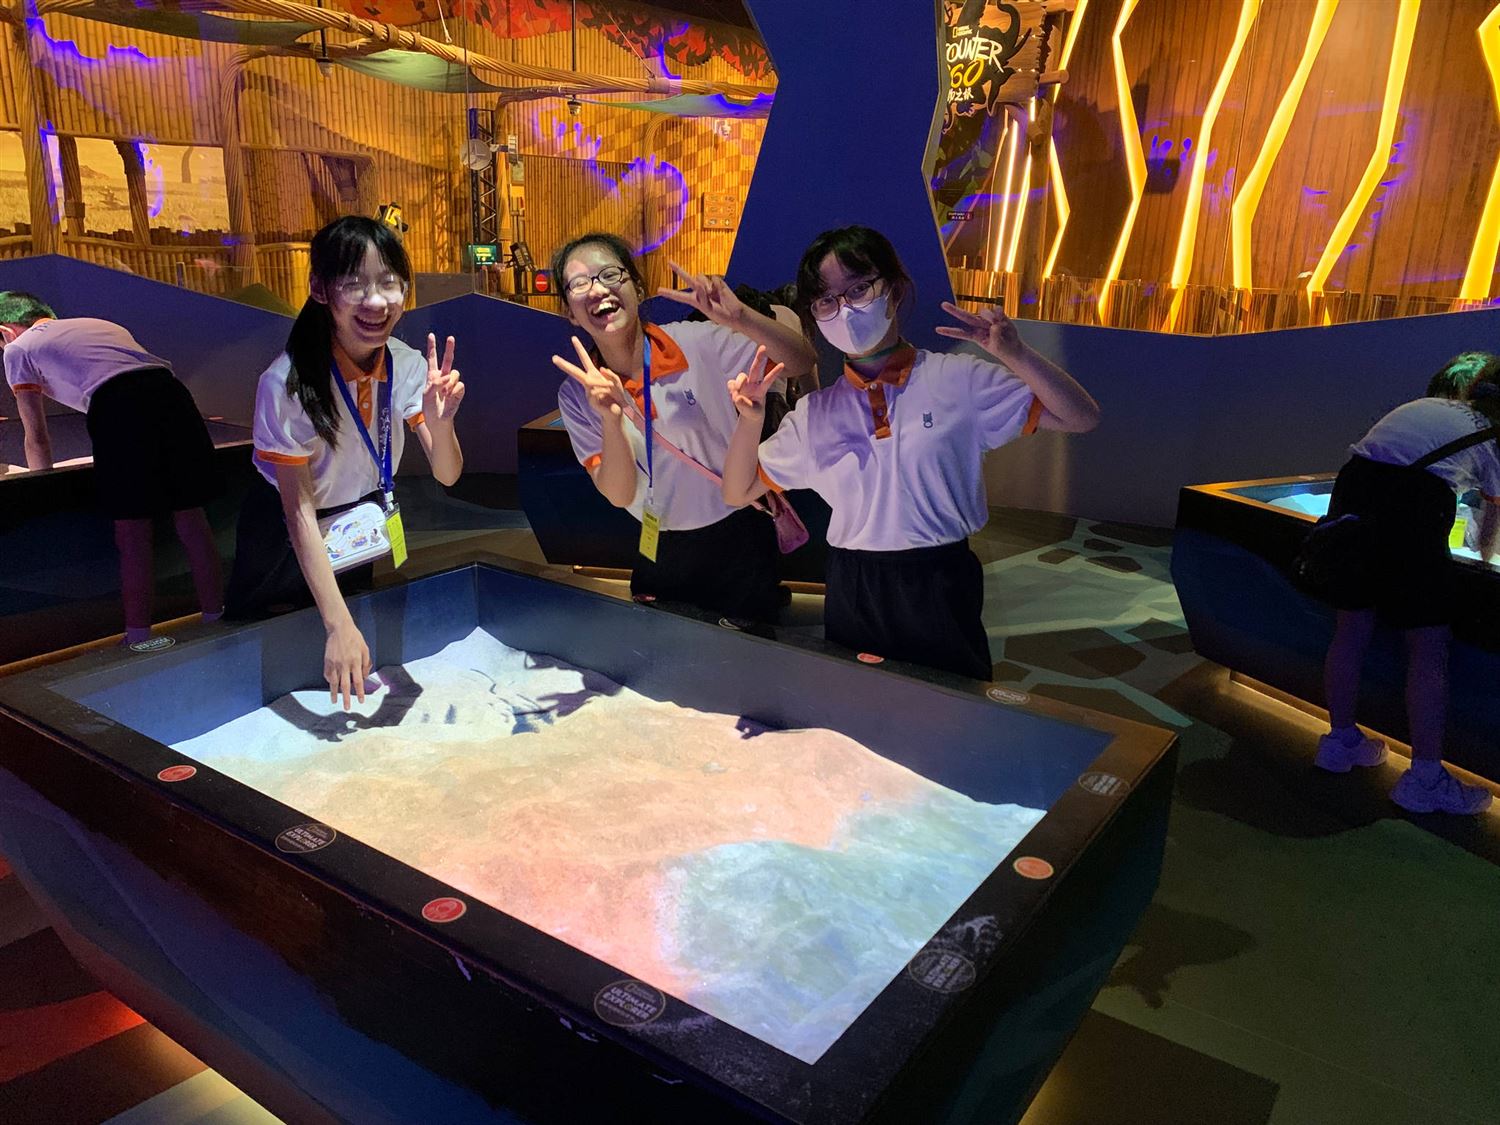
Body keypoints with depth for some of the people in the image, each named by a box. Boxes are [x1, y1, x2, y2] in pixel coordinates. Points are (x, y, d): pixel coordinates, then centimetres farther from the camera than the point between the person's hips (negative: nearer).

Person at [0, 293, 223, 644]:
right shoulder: (98, 323, 38)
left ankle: (139, 639, 7)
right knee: (192, 520, 10)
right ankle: (215, 619, 19)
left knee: (132, 537, 0)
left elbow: (37, 438, 22)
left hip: (117, 409, -5)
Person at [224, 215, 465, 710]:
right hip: (288, 533, -4)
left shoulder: (407, 366, -19)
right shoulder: (288, 383, -33)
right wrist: (339, 626, -34)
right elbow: (299, 510, -29)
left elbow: (447, 475, -20)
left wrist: (439, 422, -44)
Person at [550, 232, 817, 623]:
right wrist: (610, 418, -31)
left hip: (738, 544, -2)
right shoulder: (577, 394, -7)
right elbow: (619, 495, -12)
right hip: (659, 557, 2)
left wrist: (741, 319, -37)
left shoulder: (698, 343, -15)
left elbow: (802, 362, -19)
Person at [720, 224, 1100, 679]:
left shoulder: (960, 380, -5)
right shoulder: (814, 413, 4)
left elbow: (1082, 417, -7)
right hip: (852, 595, 2)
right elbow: (738, 493, 9)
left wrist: (1016, 356, -22)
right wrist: (749, 420, -9)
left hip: (940, 590, -2)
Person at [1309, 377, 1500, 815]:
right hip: (1411, 502, -6)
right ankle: (1425, 778, 10)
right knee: (1429, 649, 4)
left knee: (1351, 629, 17)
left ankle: (1341, 740, 32)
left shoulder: (1431, 405, 29)